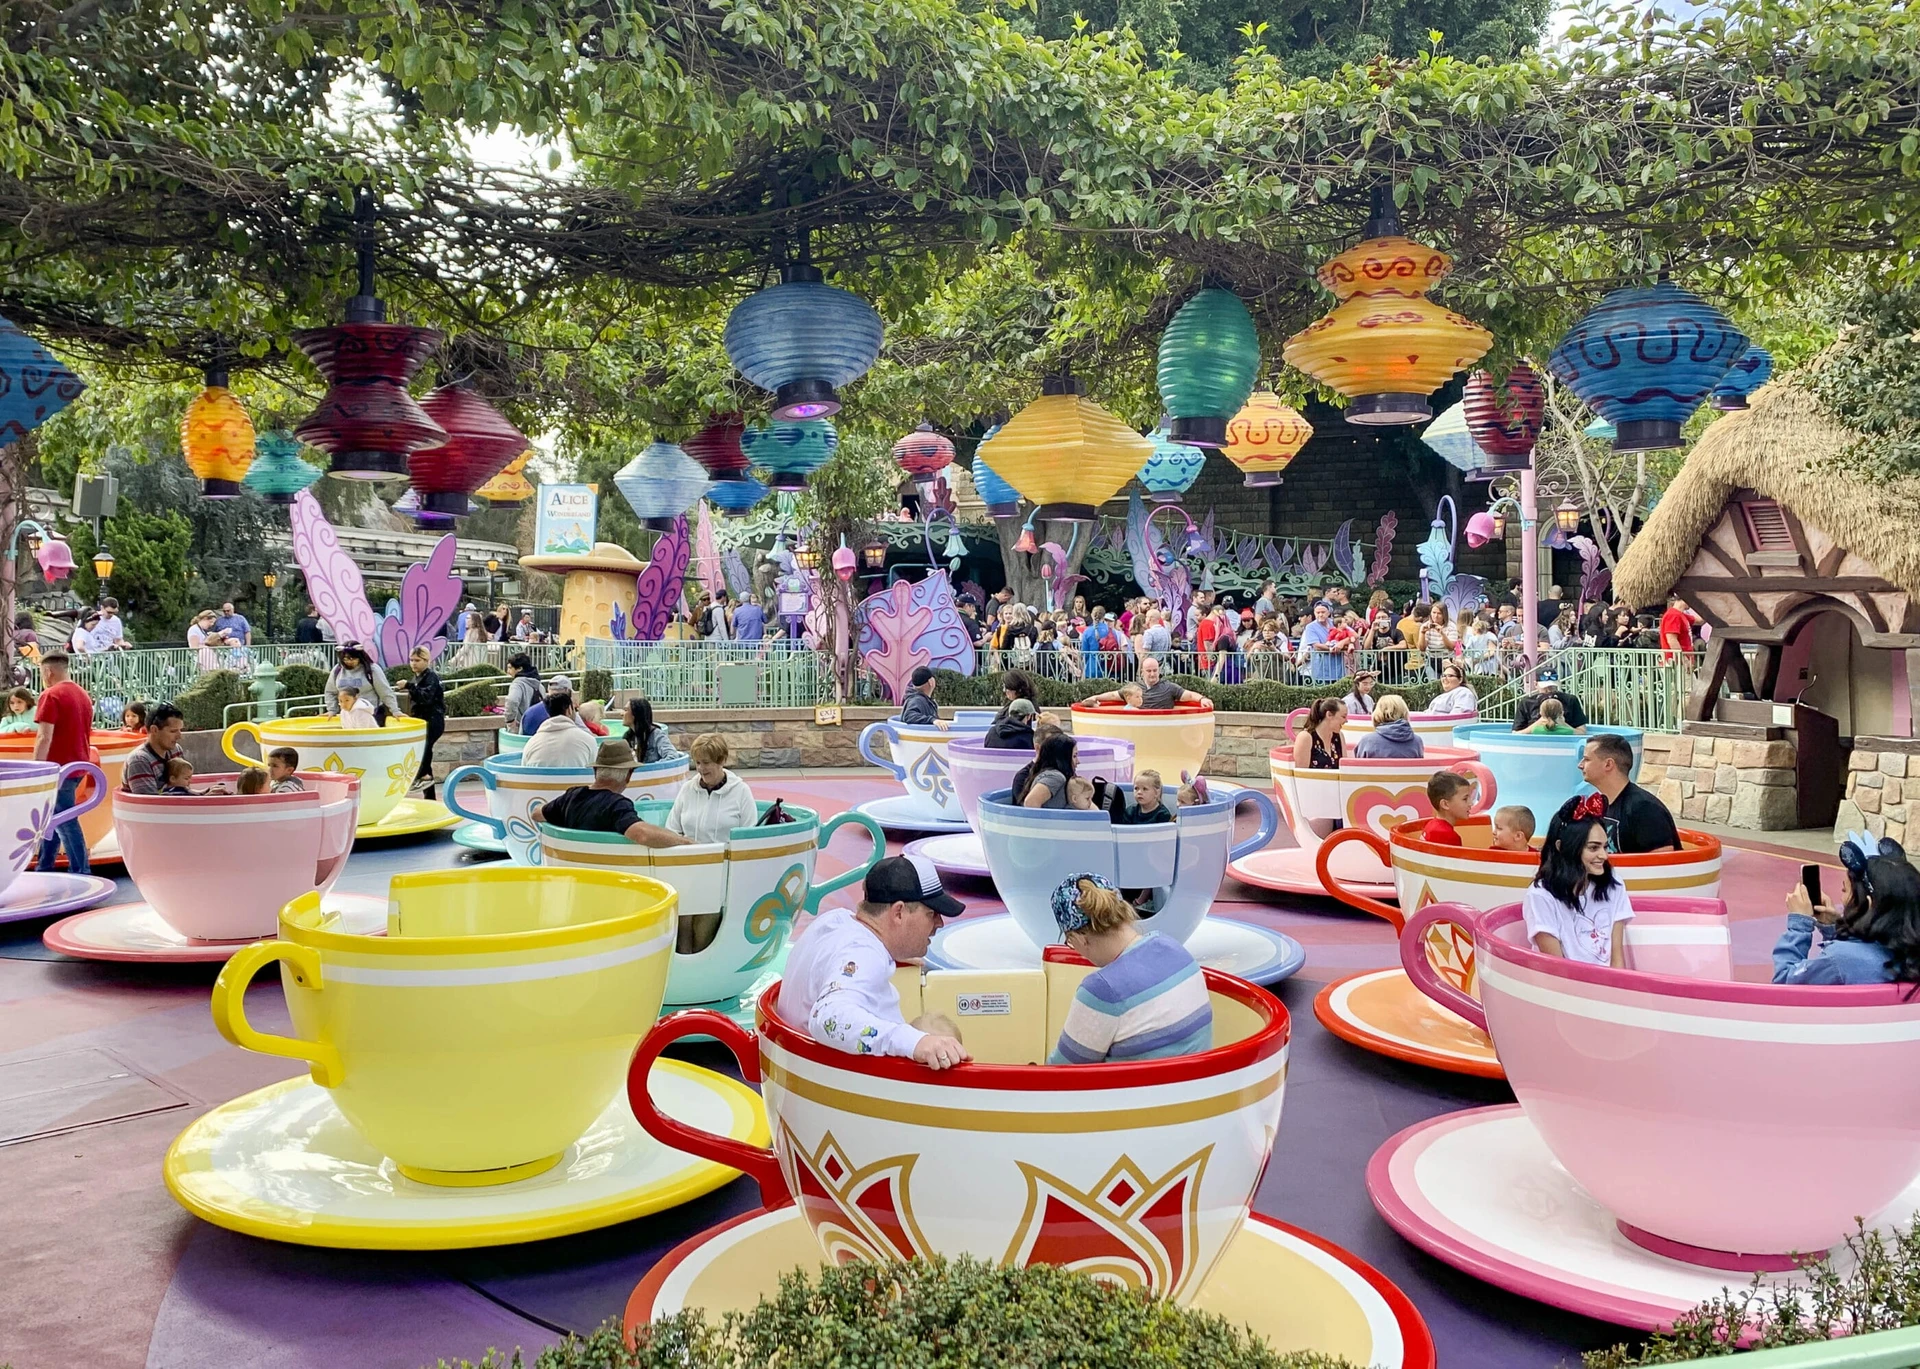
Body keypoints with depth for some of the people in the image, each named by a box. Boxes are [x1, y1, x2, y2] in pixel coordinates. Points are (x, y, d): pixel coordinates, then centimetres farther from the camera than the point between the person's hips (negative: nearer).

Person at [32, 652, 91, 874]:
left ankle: (81, 873, -7)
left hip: (59, 767, -9)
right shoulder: (83, 694, 13)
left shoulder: (50, 696, -13)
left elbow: (45, 738, -18)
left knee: (66, 822, -6)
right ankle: (44, 868, 23)